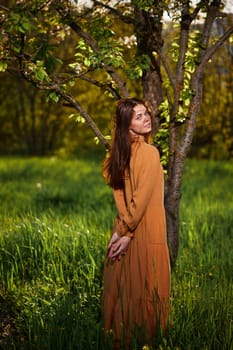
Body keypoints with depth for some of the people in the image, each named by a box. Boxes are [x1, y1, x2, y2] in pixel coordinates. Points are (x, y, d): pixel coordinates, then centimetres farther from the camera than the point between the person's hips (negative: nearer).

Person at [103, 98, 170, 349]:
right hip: (145, 231, -7)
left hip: (125, 226, 7)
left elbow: (119, 192, 1)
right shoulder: (149, 153, -16)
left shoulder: (121, 152, 6)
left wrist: (121, 230, -5)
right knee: (146, 287, 3)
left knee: (125, 284, 14)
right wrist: (126, 231, -12)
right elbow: (141, 198, -18)